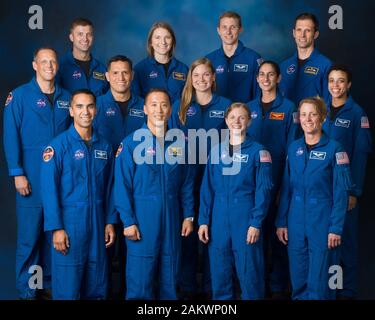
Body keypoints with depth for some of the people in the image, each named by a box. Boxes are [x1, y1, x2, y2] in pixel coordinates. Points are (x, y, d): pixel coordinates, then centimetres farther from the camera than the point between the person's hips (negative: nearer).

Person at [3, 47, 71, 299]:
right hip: (32, 178, -4)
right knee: (29, 235, 0)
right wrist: (18, 174, -11)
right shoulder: (20, 96, -3)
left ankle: (49, 283, 24)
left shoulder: (66, 98, 9)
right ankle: (26, 290, 13)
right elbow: (11, 137, -6)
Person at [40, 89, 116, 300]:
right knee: (67, 287, 1)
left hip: (97, 221, 4)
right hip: (69, 220, -4)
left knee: (97, 285, 11)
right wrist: (56, 228, -14)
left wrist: (110, 222, 7)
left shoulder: (104, 146, 8)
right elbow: (49, 190, -10)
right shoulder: (58, 145, -7)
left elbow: (109, 187, 12)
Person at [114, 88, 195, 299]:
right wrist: (128, 221, -11)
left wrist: (188, 216, 6)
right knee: (140, 279, 2)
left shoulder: (180, 143, 5)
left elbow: (187, 184, 10)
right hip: (142, 220, -4)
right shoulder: (132, 143, -6)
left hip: (172, 219, 4)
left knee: (169, 278, 13)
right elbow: (122, 186, -7)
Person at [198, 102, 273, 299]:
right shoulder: (217, 151, 9)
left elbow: (263, 190, -5)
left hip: (246, 219, -3)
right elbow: (207, 188, 8)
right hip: (219, 219, 3)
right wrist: (203, 221, 1)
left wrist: (256, 223, -13)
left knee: (249, 273, 0)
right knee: (219, 273, 8)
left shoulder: (258, 151, 0)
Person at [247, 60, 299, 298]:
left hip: (278, 180, -4)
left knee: (277, 232, 3)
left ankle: (278, 285, 14)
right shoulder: (249, 107, 9)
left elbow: (292, 148, -5)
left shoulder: (288, 108, -3)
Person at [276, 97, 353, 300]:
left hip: (322, 221, -4)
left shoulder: (334, 149, -6)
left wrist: (336, 228, -12)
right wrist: (281, 222, 6)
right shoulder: (294, 148, 7)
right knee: (298, 278, 10)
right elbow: (286, 188, 11)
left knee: (319, 281, 0)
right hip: (296, 221, 4)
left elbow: (341, 192, -8)